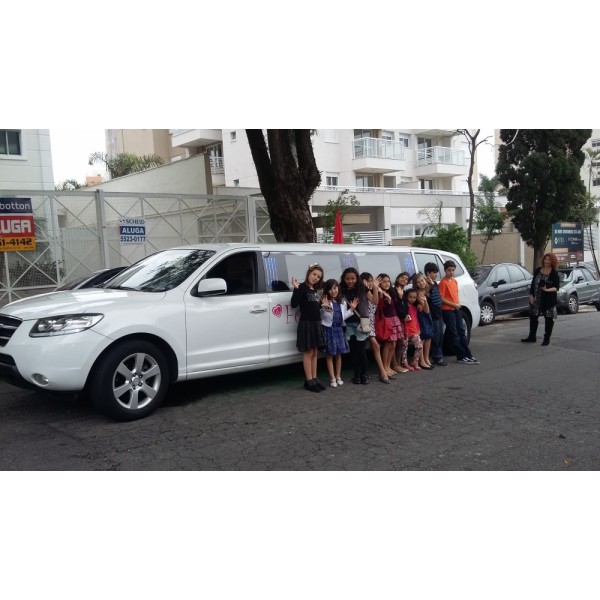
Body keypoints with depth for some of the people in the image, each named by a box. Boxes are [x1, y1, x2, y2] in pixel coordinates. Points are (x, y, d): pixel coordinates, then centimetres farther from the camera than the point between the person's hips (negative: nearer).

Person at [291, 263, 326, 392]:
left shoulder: (315, 290, 14)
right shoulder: (302, 287, -10)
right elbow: (294, 304, -21)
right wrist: (296, 289, -29)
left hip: (316, 323, 8)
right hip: (306, 323, -8)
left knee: (315, 353, 11)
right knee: (308, 352, -3)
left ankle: (314, 379, 17)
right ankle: (309, 381, 3)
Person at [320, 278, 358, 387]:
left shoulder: (342, 302, 9)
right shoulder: (325, 302, -8)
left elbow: (343, 317, 10)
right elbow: (323, 317, -12)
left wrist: (351, 309, 1)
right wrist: (324, 307, -26)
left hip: (339, 329, 5)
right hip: (328, 329, -5)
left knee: (339, 354, 10)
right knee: (330, 354, 1)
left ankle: (338, 376, 20)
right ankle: (332, 378, 6)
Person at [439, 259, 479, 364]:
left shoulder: (455, 281, 12)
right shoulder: (443, 282, -11)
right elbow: (441, 299, -14)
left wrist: (458, 303, 3)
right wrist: (454, 304, -16)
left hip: (456, 309, 8)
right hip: (447, 310, -8)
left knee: (461, 332, 9)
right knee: (454, 334, -2)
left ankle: (468, 355, 13)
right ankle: (461, 357, 2)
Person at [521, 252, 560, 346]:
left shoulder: (554, 273, -7)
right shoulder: (538, 270, 6)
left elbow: (557, 287, -9)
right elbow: (533, 284, 8)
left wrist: (547, 290, -26)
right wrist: (531, 295, -1)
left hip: (549, 299, -4)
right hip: (536, 299, 5)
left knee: (549, 319, 5)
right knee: (533, 317, 11)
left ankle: (547, 338, 16)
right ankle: (532, 336, 24)